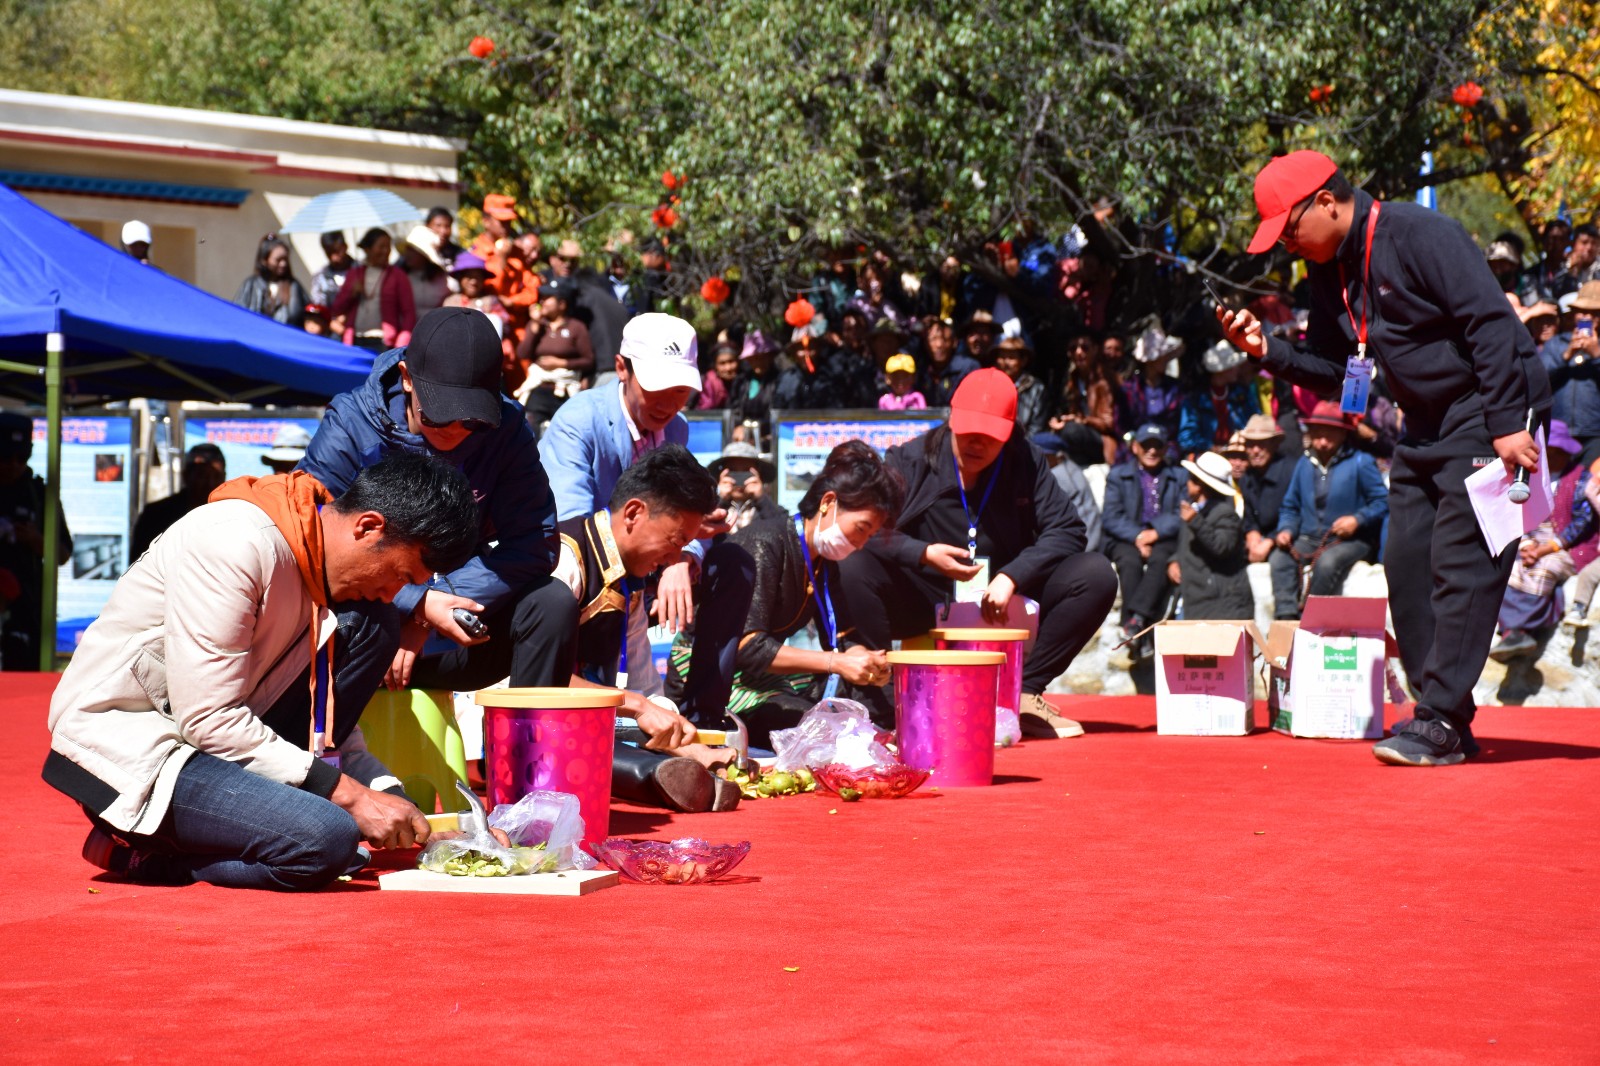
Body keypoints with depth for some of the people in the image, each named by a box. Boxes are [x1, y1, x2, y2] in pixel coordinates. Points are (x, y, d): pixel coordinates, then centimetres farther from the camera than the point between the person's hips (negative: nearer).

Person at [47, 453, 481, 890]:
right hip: (123, 751, -9)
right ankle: (138, 849, -9)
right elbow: (208, 720, -24)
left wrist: (386, 792, -3)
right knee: (327, 839, -30)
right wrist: (349, 795, -21)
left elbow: (325, 715, 15)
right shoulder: (235, 544, -22)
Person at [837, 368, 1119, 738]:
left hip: (1001, 602, 2)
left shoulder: (1025, 462, 2)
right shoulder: (910, 460, -5)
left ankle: (1024, 694, -9)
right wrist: (923, 554, -28)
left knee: (1097, 576, -17)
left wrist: (1011, 577, -20)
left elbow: (1066, 530, -6)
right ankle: (882, 705, -24)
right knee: (852, 570, -32)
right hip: (923, 603, -2)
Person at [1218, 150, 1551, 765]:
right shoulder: (1330, 270, 7)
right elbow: (1330, 370, 13)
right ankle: (1440, 716, 11)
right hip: (1426, 427, 9)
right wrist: (1266, 351, -5)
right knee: (1407, 564, 4)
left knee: (1461, 564, -13)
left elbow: (1491, 323, -22)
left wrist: (1506, 426, -25)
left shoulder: (1419, 235, -19)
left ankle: (1440, 723, -14)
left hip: (1491, 414, -9)